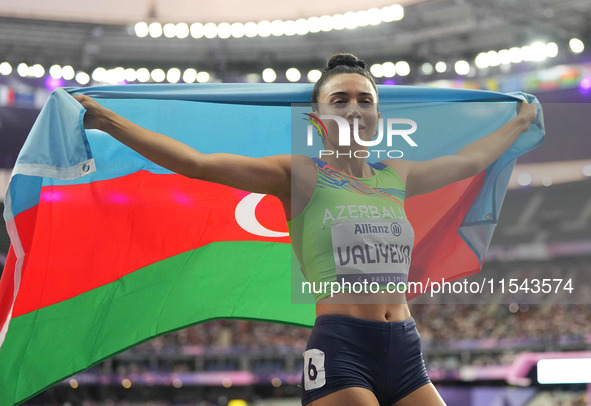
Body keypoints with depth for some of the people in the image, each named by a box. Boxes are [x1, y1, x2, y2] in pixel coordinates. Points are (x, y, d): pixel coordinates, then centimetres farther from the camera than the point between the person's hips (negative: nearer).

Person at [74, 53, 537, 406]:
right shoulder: (300, 175, 2)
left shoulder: (395, 177, 17)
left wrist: (520, 122, 47)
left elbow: (469, 160, 34)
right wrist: (107, 120, -8)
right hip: (341, 352, -5)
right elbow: (197, 163, -4)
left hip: (406, 354, 6)